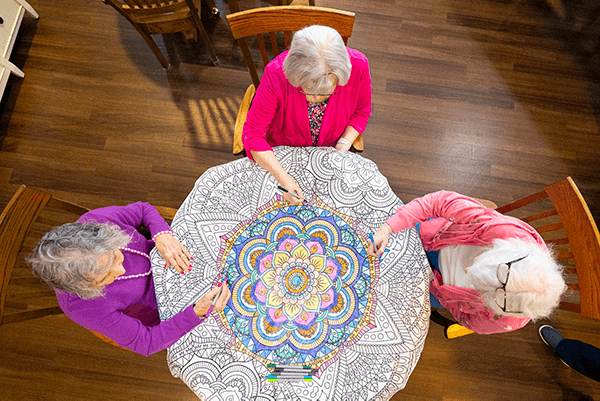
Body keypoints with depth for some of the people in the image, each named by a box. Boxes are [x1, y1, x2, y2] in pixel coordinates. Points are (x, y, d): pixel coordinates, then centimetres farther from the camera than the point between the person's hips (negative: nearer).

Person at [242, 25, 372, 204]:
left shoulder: (358, 66, -29)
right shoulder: (276, 74, -36)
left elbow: (361, 111, -8)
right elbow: (253, 133, -27)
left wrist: (342, 147, -20)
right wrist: (281, 176, -36)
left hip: (330, 147, 2)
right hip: (283, 148, -1)